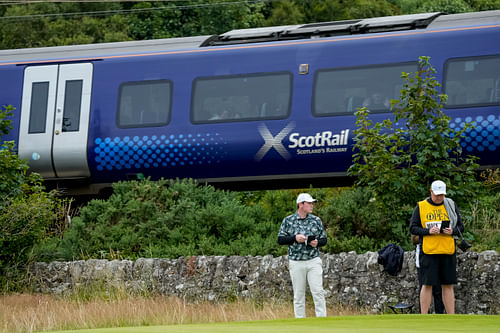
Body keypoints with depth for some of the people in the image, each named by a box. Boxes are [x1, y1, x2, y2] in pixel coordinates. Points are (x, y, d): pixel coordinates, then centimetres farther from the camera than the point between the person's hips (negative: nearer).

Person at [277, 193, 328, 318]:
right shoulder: (288, 221, 3)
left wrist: (317, 242, -10)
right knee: (298, 295, 3)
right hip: (296, 263, -1)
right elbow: (280, 240, 1)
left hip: (314, 261, 1)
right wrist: (295, 238, -14)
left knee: (318, 291, -8)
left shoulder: (316, 220, 8)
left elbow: (324, 239, 12)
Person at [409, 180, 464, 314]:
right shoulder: (421, 207, 3)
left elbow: (460, 227, 13)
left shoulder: (451, 205, 10)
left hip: (448, 251, 3)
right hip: (428, 251, -2)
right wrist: (428, 231, -15)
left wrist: (452, 231, -9)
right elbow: (413, 228, 1)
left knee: (448, 285, 5)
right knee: (427, 284, -4)